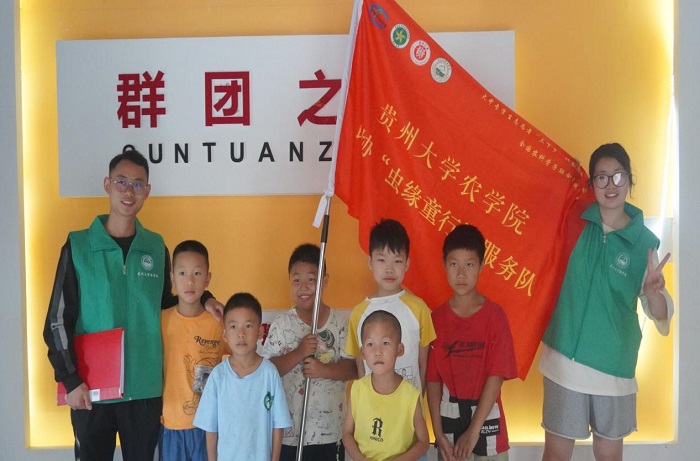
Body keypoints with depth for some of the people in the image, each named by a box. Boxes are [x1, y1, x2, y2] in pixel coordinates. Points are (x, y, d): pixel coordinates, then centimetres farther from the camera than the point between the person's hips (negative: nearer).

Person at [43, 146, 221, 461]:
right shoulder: (78, 246, -4)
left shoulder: (157, 248, 4)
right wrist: (70, 379, -10)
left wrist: (202, 300, -1)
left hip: (145, 388, 2)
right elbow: (58, 321, -3)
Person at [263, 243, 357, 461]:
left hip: (330, 430, 1)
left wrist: (324, 370, -22)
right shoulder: (281, 324, -4)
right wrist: (298, 354, -21)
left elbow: (353, 368, -6)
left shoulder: (339, 323, -3)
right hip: (289, 430, 0)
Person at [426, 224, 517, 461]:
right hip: (449, 421, 2)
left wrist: (473, 430, -14)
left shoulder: (495, 315, -8)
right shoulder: (437, 318, -2)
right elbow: (433, 379, -2)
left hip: (486, 422, -2)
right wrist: (438, 431, -7)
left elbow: (496, 376, -12)